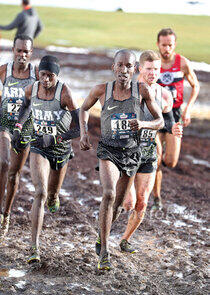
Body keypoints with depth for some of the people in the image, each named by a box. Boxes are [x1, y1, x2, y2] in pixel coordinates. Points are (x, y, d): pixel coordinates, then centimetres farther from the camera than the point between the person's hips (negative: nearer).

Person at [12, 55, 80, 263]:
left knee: (52, 194, 18)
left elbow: (80, 128, -22)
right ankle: (34, 247, -24)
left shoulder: (64, 93, -21)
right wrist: (18, 127, 6)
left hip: (61, 150, 0)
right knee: (40, 193, -21)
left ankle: (53, 197, 61)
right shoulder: (31, 89, -9)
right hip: (39, 147, 1)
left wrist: (53, 139, -28)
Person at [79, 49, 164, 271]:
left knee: (121, 199, 15)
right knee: (109, 194, -25)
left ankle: (102, 229, 47)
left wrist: (142, 124, -20)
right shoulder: (101, 90, -7)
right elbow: (84, 109, 13)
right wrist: (84, 134, -1)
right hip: (108, 150, -2)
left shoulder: (142, 91, -8)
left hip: (131, 152, 2)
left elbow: (160, 121, 0)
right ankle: (104, 252, -22)